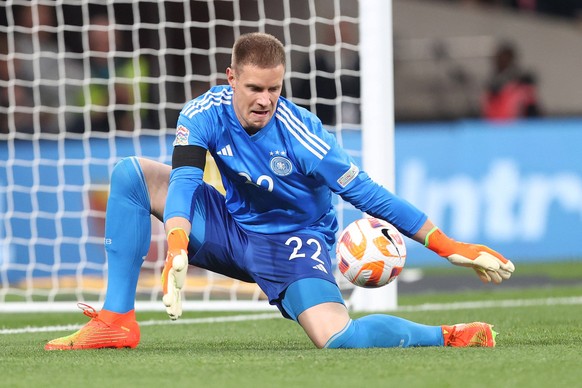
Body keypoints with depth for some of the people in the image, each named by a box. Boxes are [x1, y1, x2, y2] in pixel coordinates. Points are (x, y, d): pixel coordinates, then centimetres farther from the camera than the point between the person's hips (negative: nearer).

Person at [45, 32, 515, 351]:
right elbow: (184, 179, -29)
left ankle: (450, 335, -9)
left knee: (337, 339, -32)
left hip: (295, 242, -4)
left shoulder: (299, 132, -25)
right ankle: (116, 320, -11)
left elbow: (366, 193, -23)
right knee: (132, 173, -12)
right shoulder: (205, 113, -17)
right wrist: (177, 245, -50)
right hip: (232, 229, 5)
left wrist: (450, 247, -25)